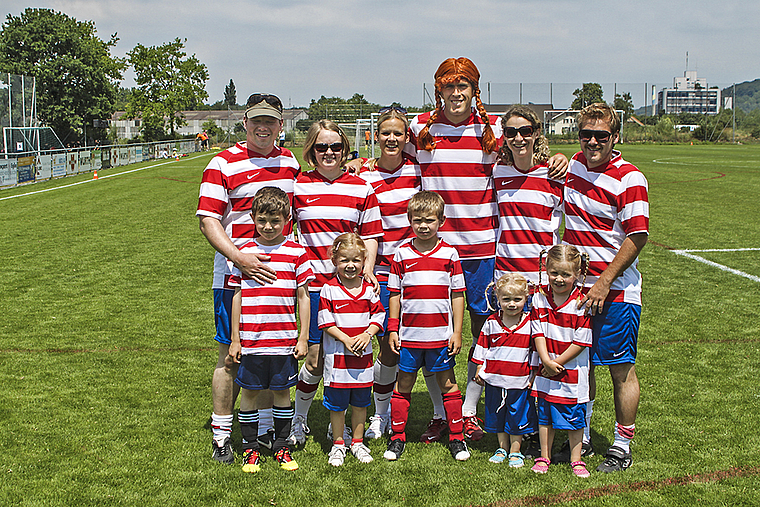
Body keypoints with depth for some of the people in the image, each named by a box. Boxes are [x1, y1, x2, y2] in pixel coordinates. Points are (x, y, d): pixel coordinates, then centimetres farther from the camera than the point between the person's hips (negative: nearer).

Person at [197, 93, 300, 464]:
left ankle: (265, 429, 25)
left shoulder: (290, 162, 11)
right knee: (232, 355, 1)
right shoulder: (222, 165, -6)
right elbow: (208, 221, -13)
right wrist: (240, 259, -25)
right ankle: (221, 436, 13)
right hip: (236, 275, -5)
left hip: (279, 273, 5)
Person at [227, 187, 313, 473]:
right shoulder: (244, 253, 2)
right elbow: (237, 297, 6)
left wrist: (303, 338, 1)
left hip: (284, 341, 0)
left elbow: (303, 297, 3)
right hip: (250, 340, 1)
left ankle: (281, 447, 23)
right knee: (249, 392, 8)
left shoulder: (296, 253, 0)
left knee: (282, 392, 9)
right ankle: (250, 448, 22)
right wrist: (235, 339, 5)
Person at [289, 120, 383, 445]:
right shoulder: (297, 186, 4)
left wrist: (367, 267, -6)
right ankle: (299, 420, 22)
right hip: (313, 282, -1)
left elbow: (370, 235, 9)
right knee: (315, 359, 0)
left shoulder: (361, 189, 6)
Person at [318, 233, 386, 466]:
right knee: (336, 403, 5)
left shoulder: (369, 289, 3)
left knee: (360, 401, 12)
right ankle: (338, 444, 20)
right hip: (337, 356, -3)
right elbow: (326, 321, -8)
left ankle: (358, 442, 26)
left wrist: (366, 335, -12)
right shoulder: (329, 289, -6)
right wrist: (346, 339, -17)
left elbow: (378, 315, 5)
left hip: (363, 354, 3)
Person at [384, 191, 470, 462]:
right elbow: (395, 294, 7)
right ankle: (397, 438, 20)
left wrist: (457, 332, -1)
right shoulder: (401, 254, 2)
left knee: (448, 384, 8)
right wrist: (392, 329, 3)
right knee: (403, 385, 9)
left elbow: (458, 295, 3)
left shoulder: (449, 254, 0)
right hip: (409, 335, 1)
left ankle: (456, 438, 19)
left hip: (441, 335, -1)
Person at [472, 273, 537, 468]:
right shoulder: (492, 323, -1)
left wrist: (533, 375, 2)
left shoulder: (530, 323, -4)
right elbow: (482, 346, 9)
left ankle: (515, 452, 21)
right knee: (497, 416, 13)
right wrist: (480, 369, 5)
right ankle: (502, 449, 29)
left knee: (517, 417, 7)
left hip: (520, 381, -2)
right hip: (495, 379, 2)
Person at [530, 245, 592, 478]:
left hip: (572, 372, -3)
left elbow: (581, 342, -12)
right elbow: (537, 333, -2)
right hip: (545, 369, 3)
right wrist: (546, 361, -13)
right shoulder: (539, 298, -2)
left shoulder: (582, 303, -13)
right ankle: (544, 457, 25)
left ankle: (576, 460, 20)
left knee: (573, 416, 6)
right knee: (544, 414, 12)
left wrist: (557, 363, -12)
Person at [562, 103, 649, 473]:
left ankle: (622, 447, 16)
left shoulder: (629, 178, -13)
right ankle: (580, 438, 28)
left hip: (614, 291, -6)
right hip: (575, 286, 6)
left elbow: (637, 237, -15)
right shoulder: (574, 164, 7)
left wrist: (604, 282, -16)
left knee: (620, 370, 3)